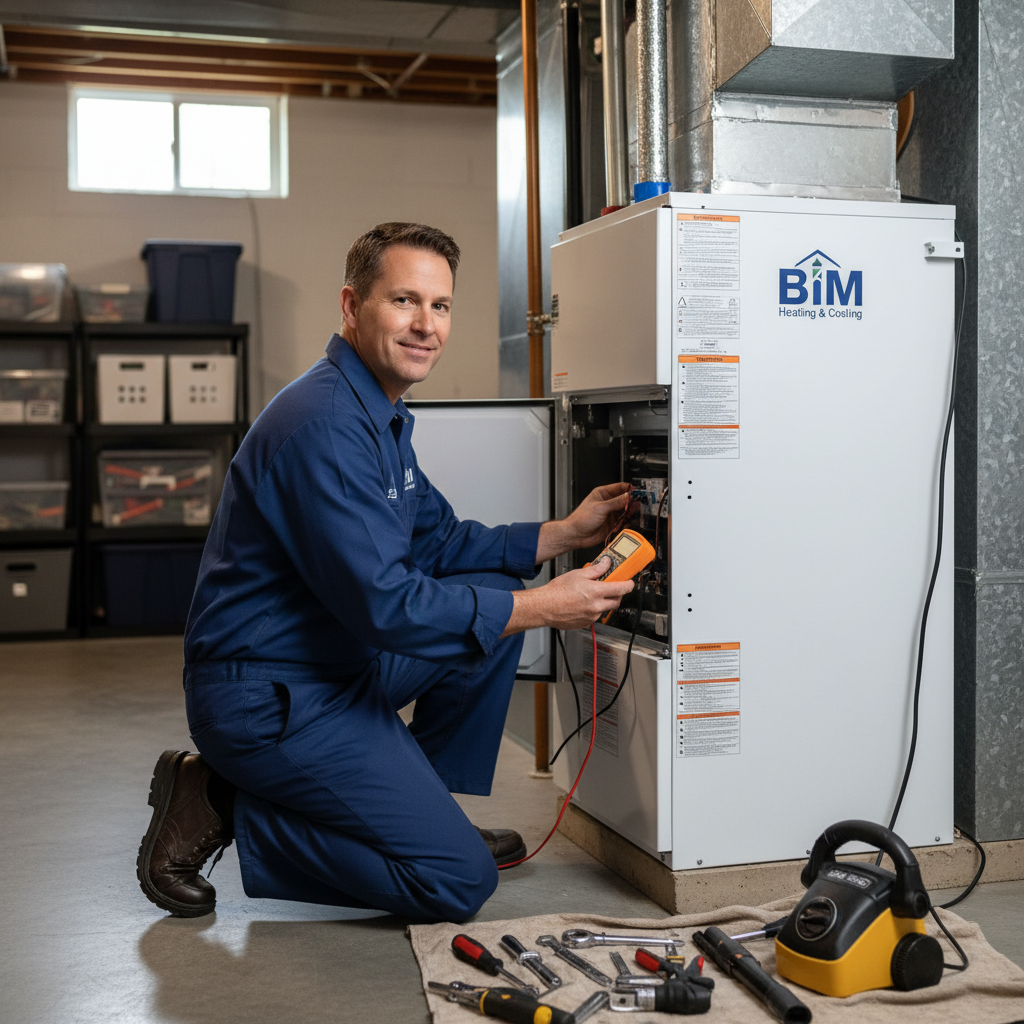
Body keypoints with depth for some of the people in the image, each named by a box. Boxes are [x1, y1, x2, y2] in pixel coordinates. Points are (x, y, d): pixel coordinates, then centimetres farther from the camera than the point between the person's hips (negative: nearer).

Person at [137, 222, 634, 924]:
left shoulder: (383, 416, 12)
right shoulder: (326, 424, -23)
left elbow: (440, 543, 17)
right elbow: (383, 604, -26)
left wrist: (564, 533, 7)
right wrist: (542, 608, -20)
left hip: (339, 663, 10)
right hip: (267, 699, -10)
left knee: (500, 598, 9)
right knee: (460, 881, -9)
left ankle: (418, 807, 16)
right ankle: (223, 809, -2)